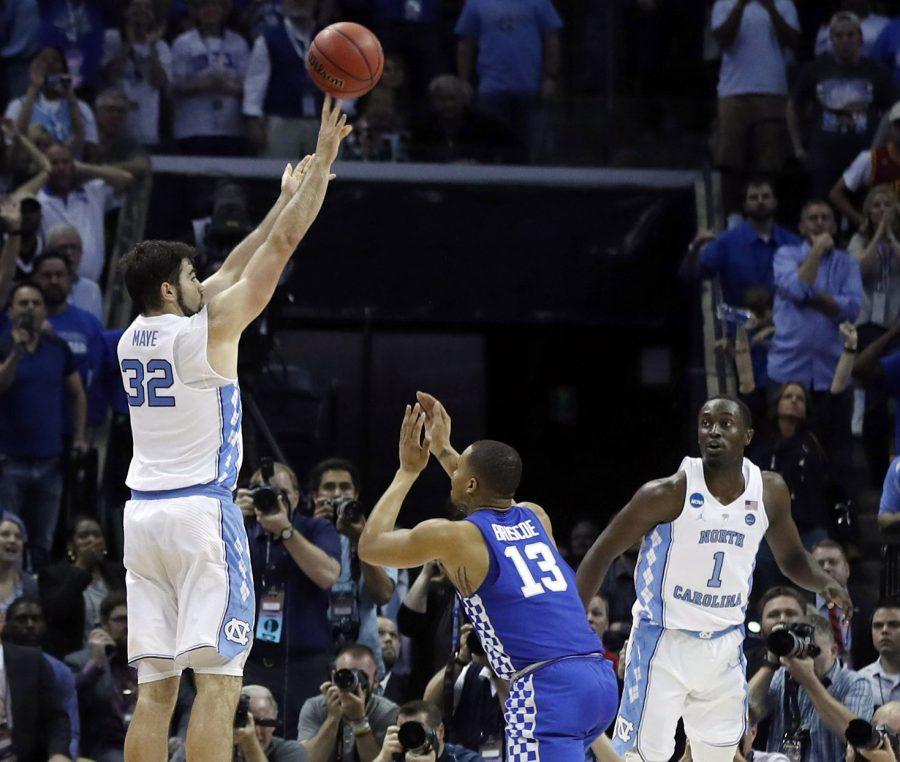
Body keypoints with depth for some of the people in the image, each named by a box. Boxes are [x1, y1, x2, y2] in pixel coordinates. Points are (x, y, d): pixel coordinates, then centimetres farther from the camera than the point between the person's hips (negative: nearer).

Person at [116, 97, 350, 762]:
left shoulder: (132, 339, 12)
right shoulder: (207, 330, -7)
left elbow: (230, 272, 24)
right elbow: (282, 246, -3)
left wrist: (286, 199, 29)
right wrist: (324, 158, 4)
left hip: (143, 511, 7)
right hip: (204, 513, -7)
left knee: (155, 686, 6)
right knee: (219, 678, -9)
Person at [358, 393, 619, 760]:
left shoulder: (451, 537, 0)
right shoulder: (536, 518, 18)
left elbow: (369, 545, 18)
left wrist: (409, 470, 25)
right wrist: (443, 450, 50)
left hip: (547, 688, -8)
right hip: (601, 679, 8)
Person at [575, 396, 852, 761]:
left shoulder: (770, 491, -1)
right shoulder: (670, 493, -17)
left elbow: (791, 557, 15)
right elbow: (603, 552, -8)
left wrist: (824, 583, -7)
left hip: (724, 647, 5)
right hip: (664, 645, -5)